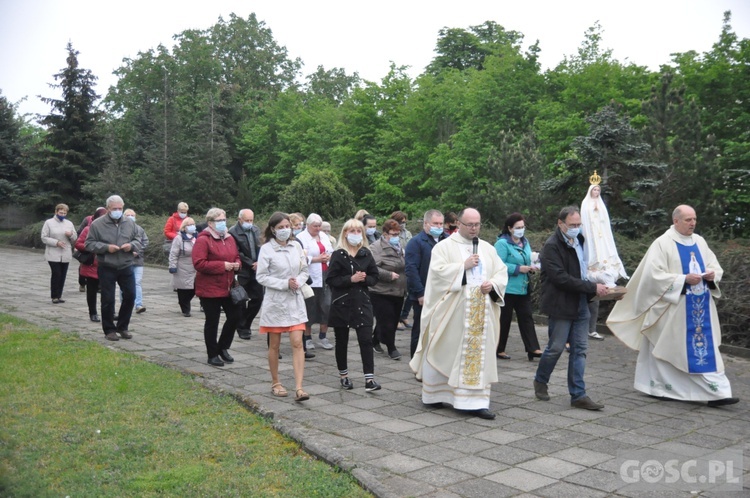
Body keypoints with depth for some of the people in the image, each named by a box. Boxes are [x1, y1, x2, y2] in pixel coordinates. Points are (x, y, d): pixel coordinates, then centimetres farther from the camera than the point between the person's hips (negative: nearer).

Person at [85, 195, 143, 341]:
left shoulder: (129, 223, 6)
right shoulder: (97, 224, -5)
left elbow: (138, 240, 13)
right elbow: (89, 244, -4)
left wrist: (132, 245, -9)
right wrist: (106, 247, -18)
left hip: (126, 267, 4)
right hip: (106, 269, -3)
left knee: (130, 296, 5)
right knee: (108, 300, 3)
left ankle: (122, 327, 23)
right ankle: (109, 330, 16)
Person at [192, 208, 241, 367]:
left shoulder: (229, 239, 10)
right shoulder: (203, 240, -12)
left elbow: (236, 256, 23)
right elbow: (199, 263, -20)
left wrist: (236, 264, -1)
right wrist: (222, 265, -21)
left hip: (228, 287, 7)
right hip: (210, 288, -7)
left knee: (234, 317, 8)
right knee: (212, 322, 4)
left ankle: (223, 348, 27)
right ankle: (212, 355, 17)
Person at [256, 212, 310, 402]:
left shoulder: (296, 247, 4)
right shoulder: (266, 249, -8)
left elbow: (304, 271, 10)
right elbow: (261, 276, -10)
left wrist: (297, 282, -11)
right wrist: (285, 284, -18)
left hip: (295, 300, 3)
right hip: (275, 301, -3)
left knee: (297, 343, -6)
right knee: (274, 345, 9)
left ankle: (299, 388, -8)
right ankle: (275, 383, 25)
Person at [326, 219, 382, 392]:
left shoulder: (366, 254, 6)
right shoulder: (338, 255, -3)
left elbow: (374, 277, 9)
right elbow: (330, 279, -9)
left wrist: (364, 279, -12)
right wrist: (351, 279, -18)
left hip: (362, 303, 2)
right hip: (341, 303, -2)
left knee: (366, 340, -6)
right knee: (342, 341, 9)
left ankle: (369, 379, -6)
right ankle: (343, 376, 25)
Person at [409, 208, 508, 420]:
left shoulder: (488, 248, 13)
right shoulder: (444, 246, -1)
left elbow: (502, 272, 10)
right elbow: (438, 271, -14)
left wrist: (493, 284, -9)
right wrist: (463, 265, -17)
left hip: (481, 313, 4)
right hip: (450, 312, -4)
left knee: (479, 355, 1)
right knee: (445, 353, 5)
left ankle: (475, 402, 5)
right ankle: (434, 394, 23)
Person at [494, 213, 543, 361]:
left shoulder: (525, 242, 12)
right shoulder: (502, 243, -13)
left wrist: (531, 267, 2)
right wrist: (519, 268, -21)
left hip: (523, 288, 7)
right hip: (508, 288, -7)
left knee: (526, 317, 6)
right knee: (504, 319, 2)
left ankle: (533, 349, 8)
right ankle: (499, 350, 14)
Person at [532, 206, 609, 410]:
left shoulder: (579, 241, 11)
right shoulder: (552, 246, -14)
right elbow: (561, 278, -21)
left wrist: (599, 286, 4)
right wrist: (593, 288, -20)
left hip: (581, 304, 7)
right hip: (561, 305, -7)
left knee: (580, 349, 6)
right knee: (556, 347, 2)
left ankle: (578, 395, 12)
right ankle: (540, 381, 26)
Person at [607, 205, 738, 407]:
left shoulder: (700, 242, 10)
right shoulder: (662, 243, -9)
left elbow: (715, 266, 14)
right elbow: (655, 275, -15)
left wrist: (712, 275, -9)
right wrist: (684, 279, -21)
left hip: (700, 306, 6)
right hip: (673, 308, -6)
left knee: (707, 347, 3)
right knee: (667, 347, 4)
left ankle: (716, 392, 6)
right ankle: (656, 387, 19)